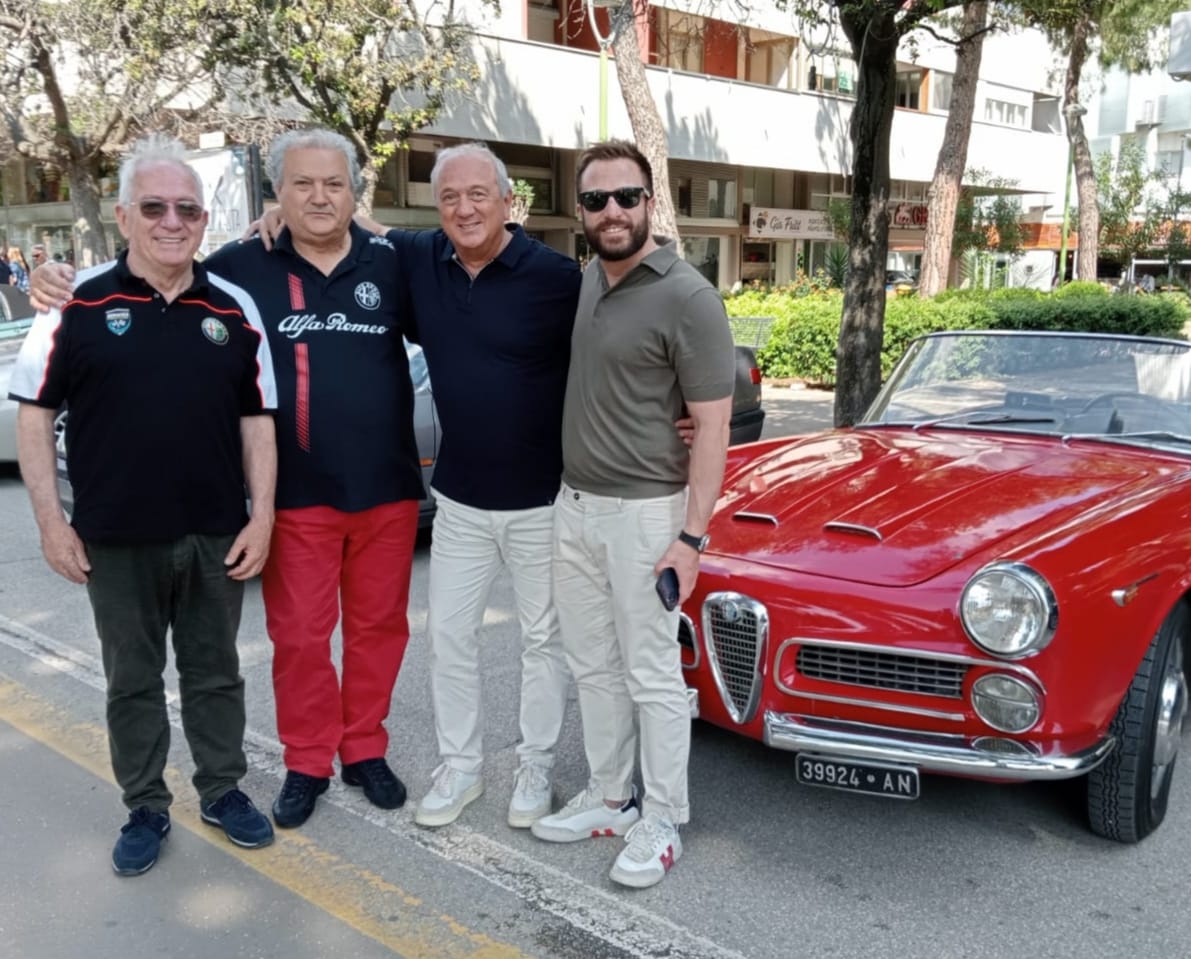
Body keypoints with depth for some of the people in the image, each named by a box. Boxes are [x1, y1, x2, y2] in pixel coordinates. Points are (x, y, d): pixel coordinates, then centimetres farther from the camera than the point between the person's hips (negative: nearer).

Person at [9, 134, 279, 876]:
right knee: (133, 680, 13)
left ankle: (224, 791, 32)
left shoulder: (234, 308, 2)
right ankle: (146, 808, 29)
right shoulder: (79, 305, -4)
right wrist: (52, 522, -6)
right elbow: (35, 415, -1)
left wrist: (262, 517, -1)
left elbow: (257, 420, 4)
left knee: (215, 673, 15)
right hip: (117, 541, -1)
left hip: (217, 536, 2)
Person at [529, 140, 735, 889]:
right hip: (574, 505, 7)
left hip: (643, 512, -7)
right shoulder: (585, 279, 7)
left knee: (651, 674, 4)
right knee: (593, 665, 16)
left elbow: (713, 427, -15)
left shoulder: (688, 298, -15)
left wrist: (691, 537, -19)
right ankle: (609, 798, 31)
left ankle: (663, 822, 19)